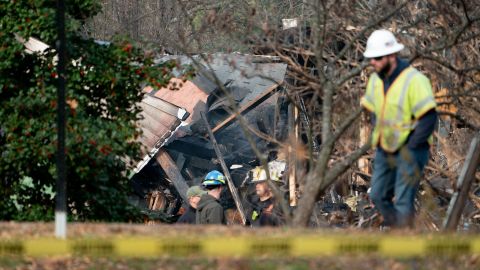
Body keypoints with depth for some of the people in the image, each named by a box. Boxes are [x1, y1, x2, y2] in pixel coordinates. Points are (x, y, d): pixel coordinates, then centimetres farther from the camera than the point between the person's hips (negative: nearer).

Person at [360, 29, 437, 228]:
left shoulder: (414, 81, -19)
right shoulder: (375, 80, 4)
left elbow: (429, 119, -20)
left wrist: (409, 149, -19)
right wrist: (378, 138, 5)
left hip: (409, 151, -8)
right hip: (385, 150, 8)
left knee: (403, 202, -10)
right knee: (378, 196, 11)